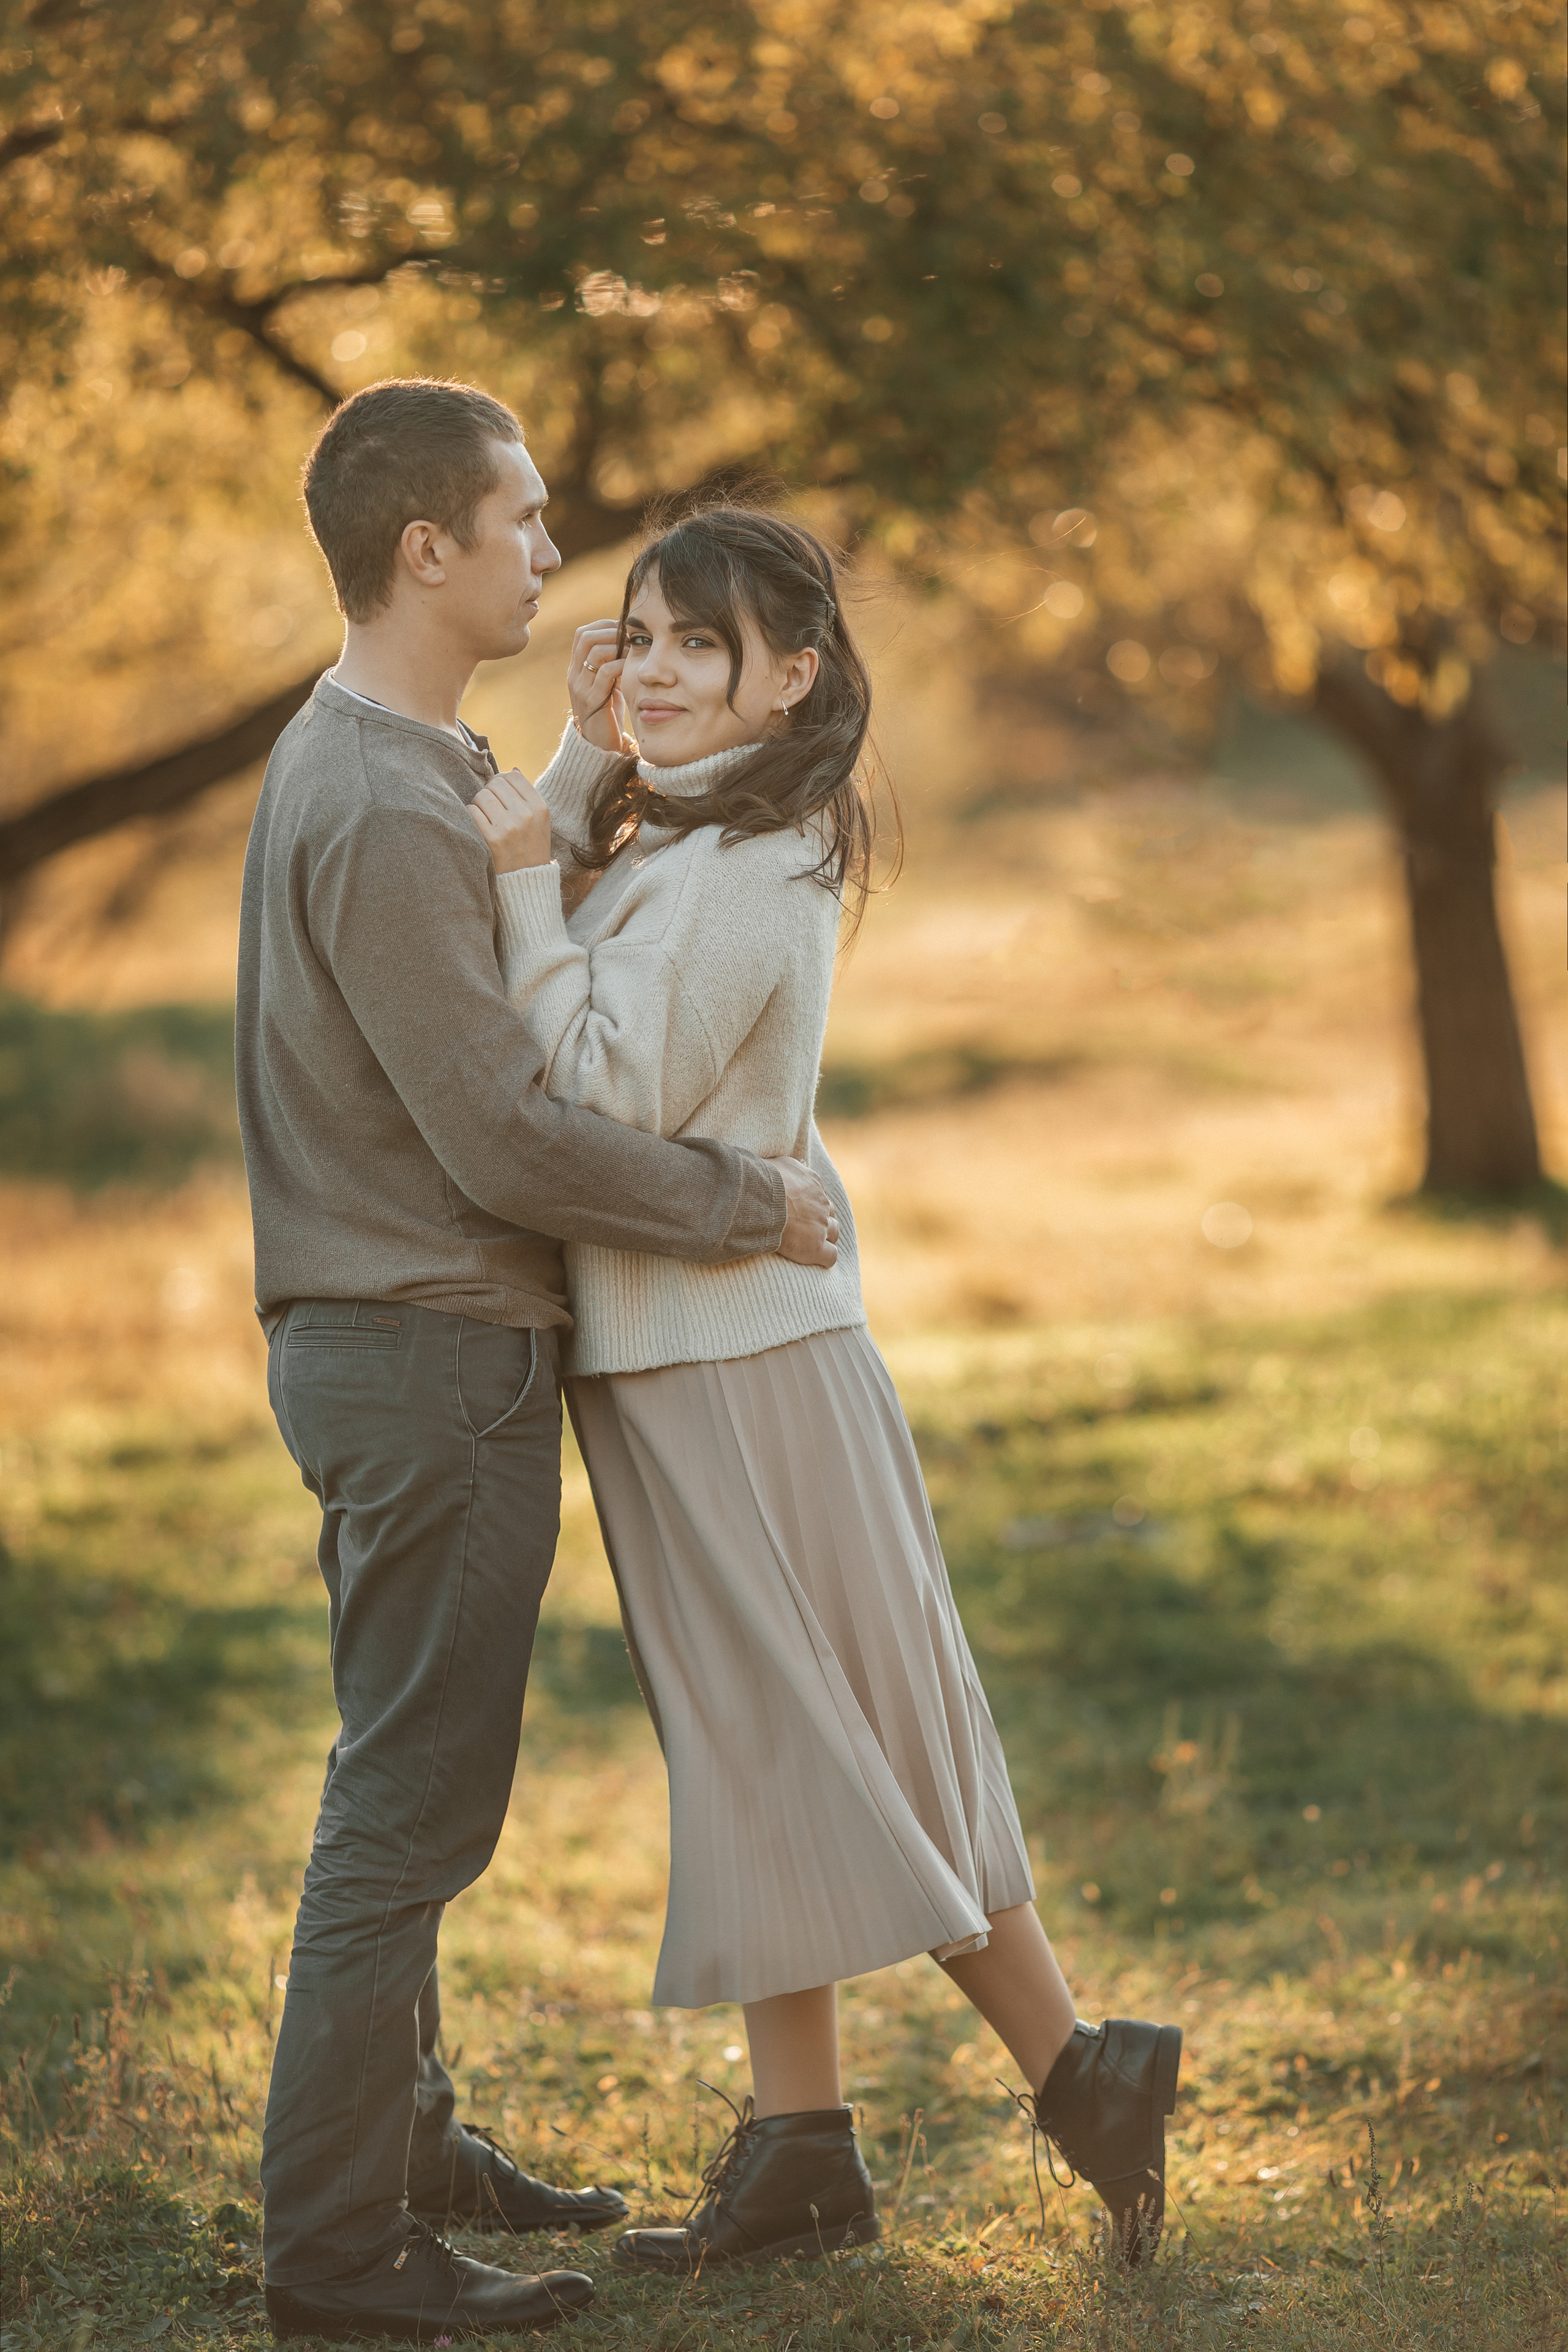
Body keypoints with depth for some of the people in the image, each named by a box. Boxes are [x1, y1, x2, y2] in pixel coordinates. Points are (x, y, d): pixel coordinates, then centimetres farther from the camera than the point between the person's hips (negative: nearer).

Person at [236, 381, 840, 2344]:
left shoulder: (361, 763, 12)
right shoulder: (383, 815, -21)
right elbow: (506, 1138, -23)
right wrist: (748, 1206, -13)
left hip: (378, 1347, 11)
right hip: (433, 1359, -11)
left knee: (406, 1784, 20)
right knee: (411, 1805, -4)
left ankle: (399, 2141, 33)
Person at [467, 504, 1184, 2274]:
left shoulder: (739, 876, -20)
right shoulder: (676, 833, 10)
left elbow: (611, 1101, -24)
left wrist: (531, 881, -19)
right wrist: (587, 757, 4)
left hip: (737, 1359, -10)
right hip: (668, 1350, 10)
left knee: (834, 1746, -1)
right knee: (753, 1750, 12)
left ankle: (1078, 2074, 10)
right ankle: (798, 2149, 19)